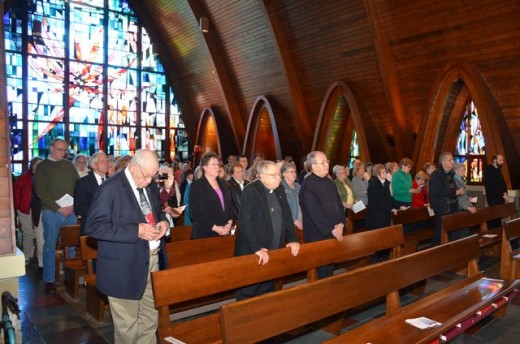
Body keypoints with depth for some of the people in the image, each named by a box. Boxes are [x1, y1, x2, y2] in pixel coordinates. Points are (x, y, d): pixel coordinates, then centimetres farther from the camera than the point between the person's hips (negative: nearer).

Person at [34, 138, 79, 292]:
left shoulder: (69, 165, 13)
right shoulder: (42, 166, 3)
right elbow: (40, 191, -5)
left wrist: (73, 205, -4)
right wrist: (58, 208, -11)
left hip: (71, 211, 3)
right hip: (51, 212, -3)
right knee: (50, 246, 2)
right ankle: (49, 280, 11)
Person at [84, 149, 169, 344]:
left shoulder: (151, 186, 7)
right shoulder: (110, 188, -16)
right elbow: (93, 226, -20)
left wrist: (163, 222, -3)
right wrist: (136, 231, -25)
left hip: (152, 261, 7)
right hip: (124, 267, -7)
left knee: (150, 319, 18)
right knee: (127, 325, 9)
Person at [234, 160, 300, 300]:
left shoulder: (279, 189, 7)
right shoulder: (250, 191, -15)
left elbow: (287, 216, 13)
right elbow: (245, 222, -22)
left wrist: (292, 239, 3)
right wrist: (257, 248, -25)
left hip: (274, 252, 7)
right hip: (252, 252, -6)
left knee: (267, 292, 17)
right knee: (247, 294, 4)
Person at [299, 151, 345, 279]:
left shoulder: (330, 183, 12)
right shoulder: (308, 185, -14)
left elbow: (339, 204, 13)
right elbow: (314, 212, -20)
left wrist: (341, 224, -4)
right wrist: (331, 229, -17)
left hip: (335, 234, 7)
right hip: (318, 235, -7)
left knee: (330, 267, 16)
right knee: (321, 271, 2)